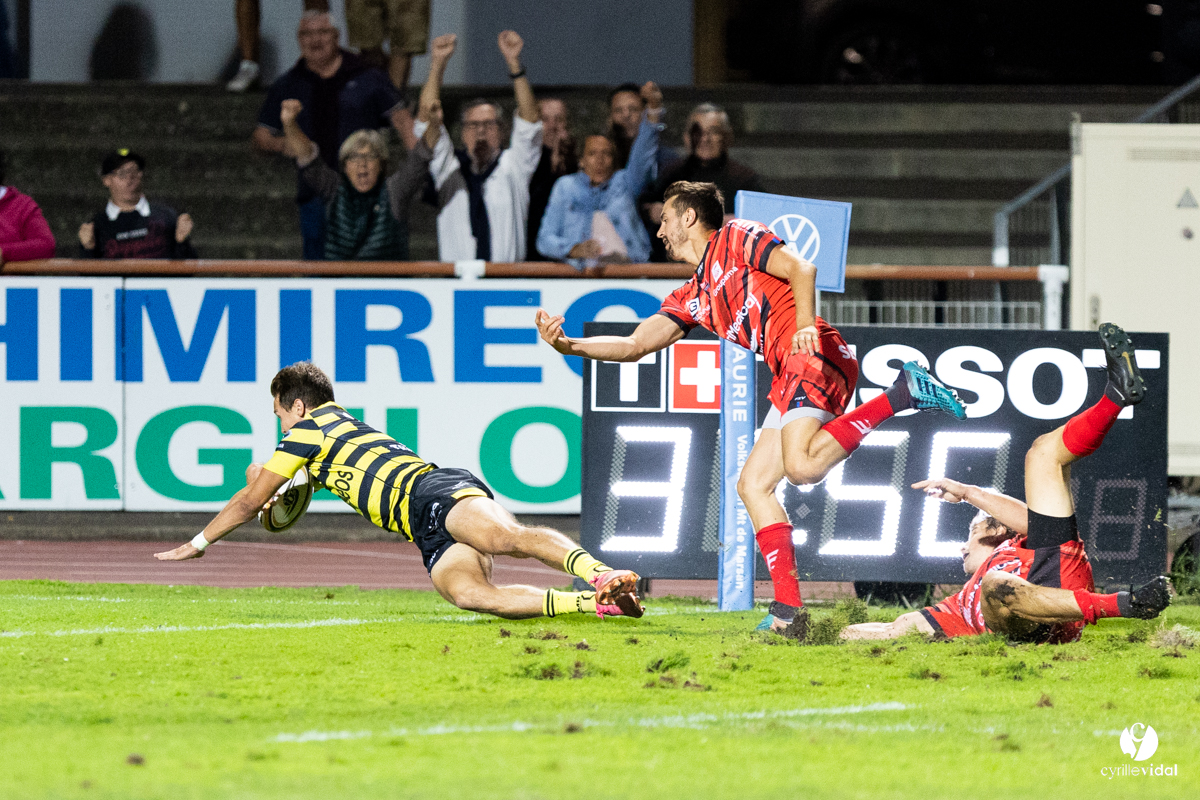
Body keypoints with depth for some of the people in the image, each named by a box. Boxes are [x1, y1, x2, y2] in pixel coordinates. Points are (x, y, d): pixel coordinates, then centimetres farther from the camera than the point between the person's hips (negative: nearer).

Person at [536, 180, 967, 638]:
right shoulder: (691, 298, 27)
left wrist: (806, 325, -22)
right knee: (753, 485, 5)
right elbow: (634, 346, 23)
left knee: (802, 466, -32)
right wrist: (568, 346, 11)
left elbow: (800, 269, -6)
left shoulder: (735, 240, 6)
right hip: (789, 377, 9)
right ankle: (788, 613, 0)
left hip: (814, 356, -9)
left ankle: (902, 393, -22)